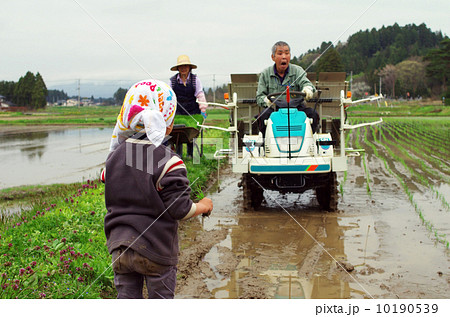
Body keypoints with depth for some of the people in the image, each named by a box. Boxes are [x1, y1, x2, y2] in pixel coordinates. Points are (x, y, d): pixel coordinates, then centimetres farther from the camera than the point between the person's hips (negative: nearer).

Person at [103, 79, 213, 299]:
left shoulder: (114, 155, 3)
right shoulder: (168, 161, -17)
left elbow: (112, 201, 12)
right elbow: (180, 209, -15)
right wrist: (203, 206, 3)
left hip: (119, 244, 5)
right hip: (155, 248, -5)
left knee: (127, 297, 14)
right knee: (161, 297, 11)